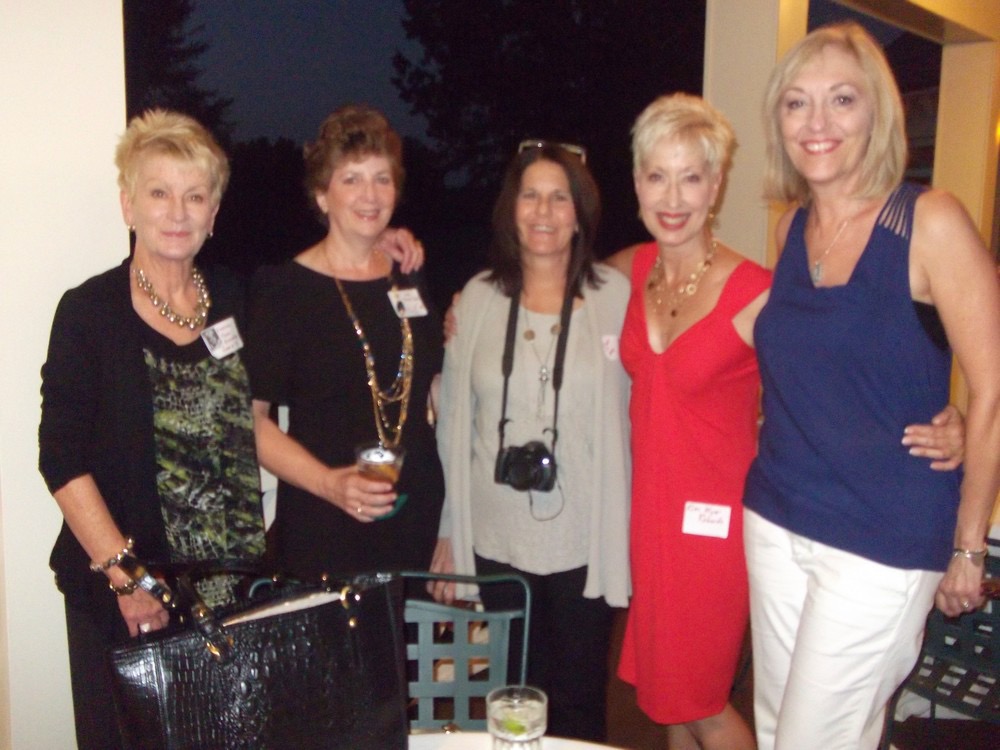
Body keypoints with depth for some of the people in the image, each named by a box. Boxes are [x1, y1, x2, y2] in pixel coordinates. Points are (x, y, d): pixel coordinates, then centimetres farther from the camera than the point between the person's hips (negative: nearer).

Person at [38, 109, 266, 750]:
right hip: (125, 596, -3)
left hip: (237, 585, 3)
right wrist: (123, 573, -14)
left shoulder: (233, 301, 5)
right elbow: (63, 461, -9)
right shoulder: (89, 311, -6)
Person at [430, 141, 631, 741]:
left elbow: (637, 413, -1)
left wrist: (634, 533, -3)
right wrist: (449, 533, 6)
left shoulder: (615, 295, -4)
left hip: (587, 543, -1)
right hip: (497, 540, 2)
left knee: (579, 700, 11)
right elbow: (454, 422, 5)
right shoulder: (479, 298, 2)